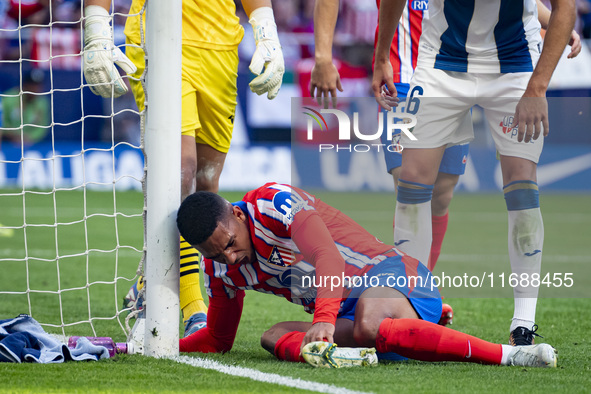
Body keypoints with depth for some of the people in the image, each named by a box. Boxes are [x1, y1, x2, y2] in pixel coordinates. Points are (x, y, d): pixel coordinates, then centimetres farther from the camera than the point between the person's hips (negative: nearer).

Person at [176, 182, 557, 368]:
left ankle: (508, 354, -43)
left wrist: (324, 319, -41)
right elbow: (218, 339, 23)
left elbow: (328, 255, -27)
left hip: (388, 275, -8)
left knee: (368, 326, -40)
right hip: (346, 311, 8)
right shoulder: (220, 268, 10)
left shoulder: (273, 202, -13)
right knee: (275, 335, -15)